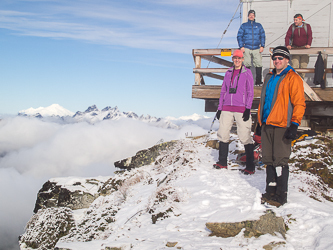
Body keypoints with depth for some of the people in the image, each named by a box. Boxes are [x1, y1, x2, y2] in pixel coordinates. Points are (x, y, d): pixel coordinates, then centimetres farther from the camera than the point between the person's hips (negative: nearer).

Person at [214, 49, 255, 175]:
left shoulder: (247, 73, 1)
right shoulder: (228, 73, 13)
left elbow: (250, 92, -1)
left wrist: (248, 109, -10)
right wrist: (220, 108, 11)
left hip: (241, 108, -5)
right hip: (227, 108, 5)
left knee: (245, 136, -7)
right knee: (223, 134, 5)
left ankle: (250, 167, -2)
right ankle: (222, 162, 19)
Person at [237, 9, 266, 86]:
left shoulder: (259, 25, 16)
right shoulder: (244, 25, 12)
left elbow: (262, 36, 15)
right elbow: (239, 36, 9)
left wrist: (262, 46, 3)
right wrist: (241, 46, -3)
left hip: (257, 49, 1)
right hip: (246, 48, -1)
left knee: (259, 64, -9)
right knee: (247, 64, -4)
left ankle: (258, 81, -5)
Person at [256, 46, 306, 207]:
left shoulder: (293, 78, -4)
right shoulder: (269, 78, 19)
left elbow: (299, 103, -9)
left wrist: (294, 125, -16)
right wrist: (259, 122, 21)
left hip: (282, 126, -7)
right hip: (267, 125, 7)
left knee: (280, 161, -5)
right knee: (269, 160, 10)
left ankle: (281, 195, 3)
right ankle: (270, 191, 19)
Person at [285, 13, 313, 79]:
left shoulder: (307, 26, 1)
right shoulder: (292, 27, 2)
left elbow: (310, 36, -7)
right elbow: (287, 36, -4)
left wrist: (308, 44, -23)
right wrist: (287, 45, -20)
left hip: (304, 48, 0)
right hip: (295, 48, 0)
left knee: (303, 65, 1)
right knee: (294, 65, -11)